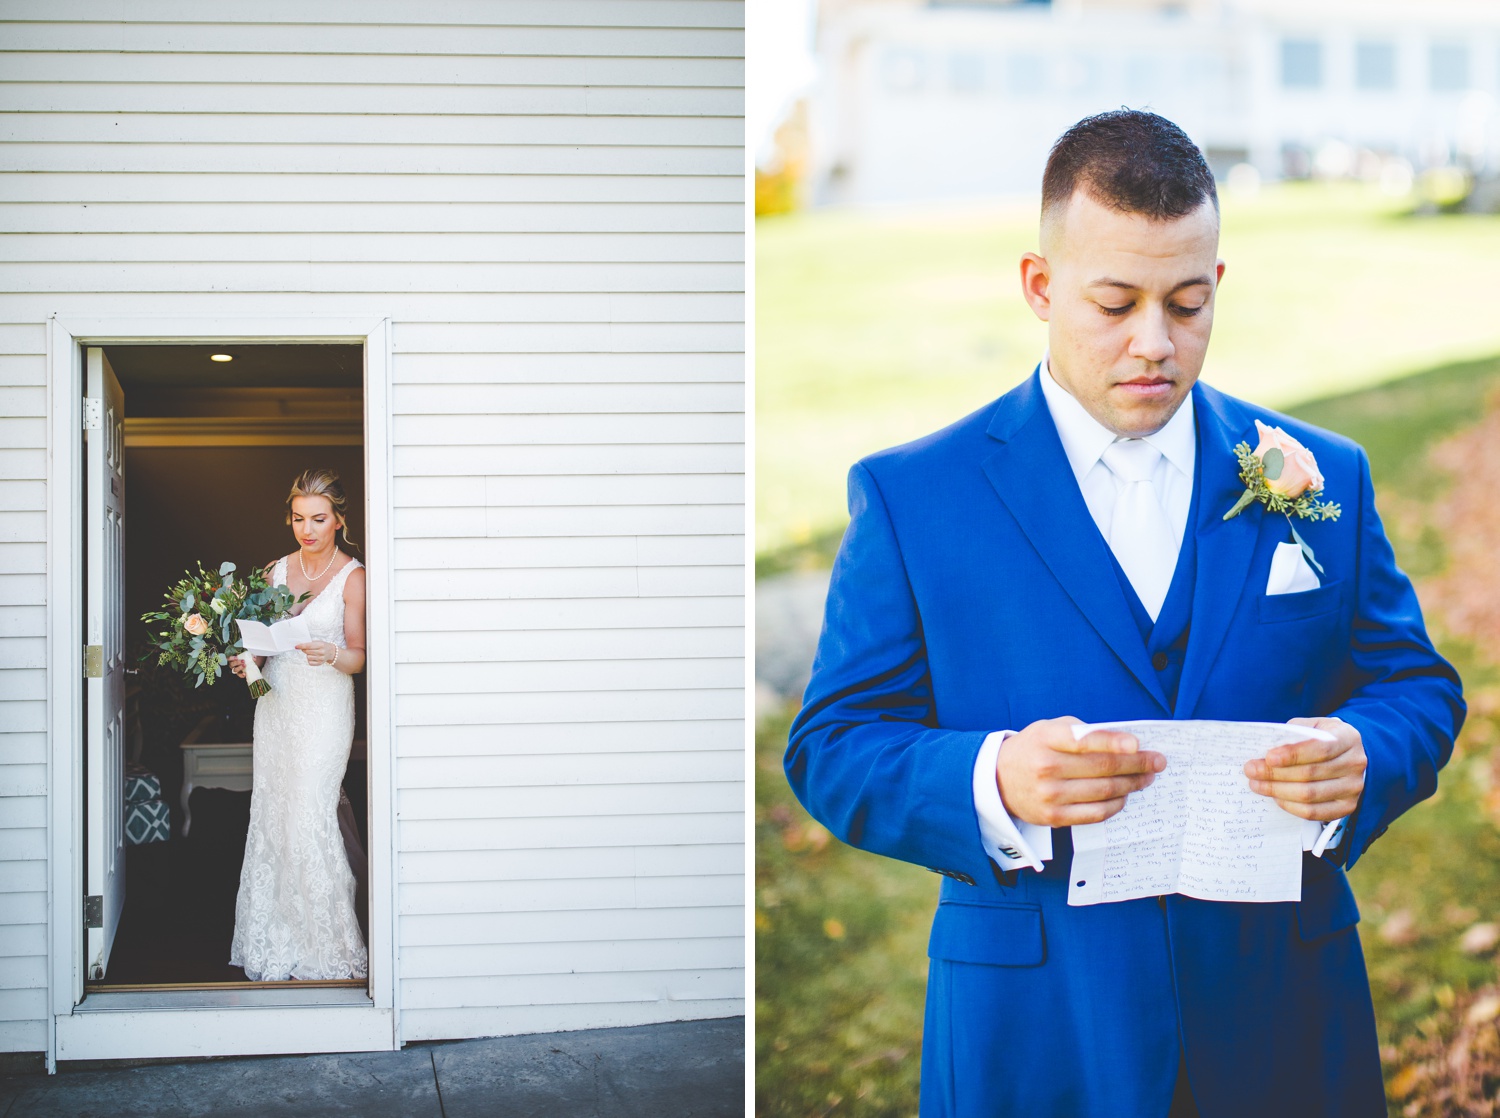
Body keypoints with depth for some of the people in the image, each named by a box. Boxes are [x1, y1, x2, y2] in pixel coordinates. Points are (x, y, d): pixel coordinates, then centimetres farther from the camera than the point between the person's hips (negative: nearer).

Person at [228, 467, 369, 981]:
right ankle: (275, 944, 14)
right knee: (271, 813, 5)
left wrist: (332, 655, -26)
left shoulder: (352, 577, -5)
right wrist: (247, 659, -4)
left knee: (309, 817, -10)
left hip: (325, 707, -6)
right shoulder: (279, 569, 10)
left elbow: (359, 655, -6)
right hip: (275, 702, 6)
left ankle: (325, 948, 1)